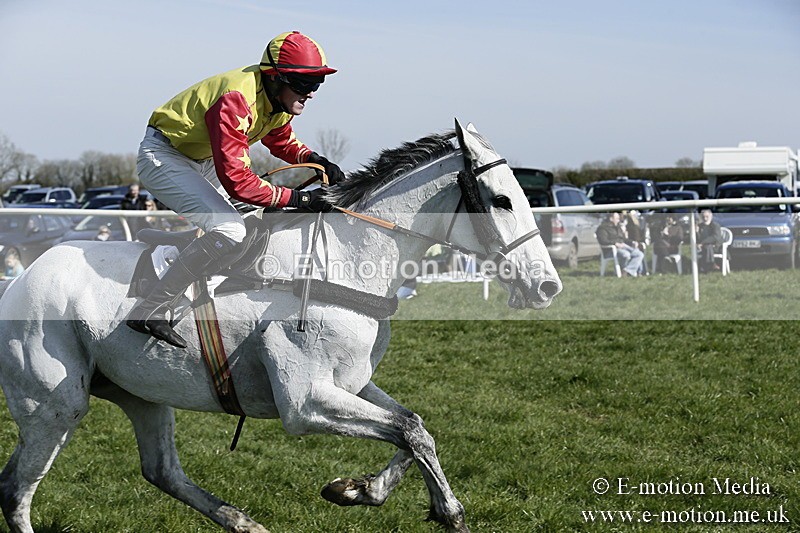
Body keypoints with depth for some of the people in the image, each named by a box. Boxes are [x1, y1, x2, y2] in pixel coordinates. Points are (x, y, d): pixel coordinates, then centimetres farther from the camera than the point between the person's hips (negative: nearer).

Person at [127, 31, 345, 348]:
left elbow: (280, 141, 17)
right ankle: (148, 313, -21)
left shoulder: (279, 97, -5)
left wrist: (314, 160, -3)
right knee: (228, 232, -26)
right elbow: (235, 180, -36)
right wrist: (296, 198, -34)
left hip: (201, 160, 10)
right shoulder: (238, 100, -34)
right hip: (163, 156, -10)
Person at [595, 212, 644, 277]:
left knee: (640, 254, -16)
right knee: (626, 254, -38)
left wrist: (631, 244, 11)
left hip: (623, 245, 8)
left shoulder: (617, 227, 27)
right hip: (613, 248, -8)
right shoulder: (603, 228, 0)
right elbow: (603, 241, -14)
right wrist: (615, 243, -23)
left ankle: (628, 271, -29)